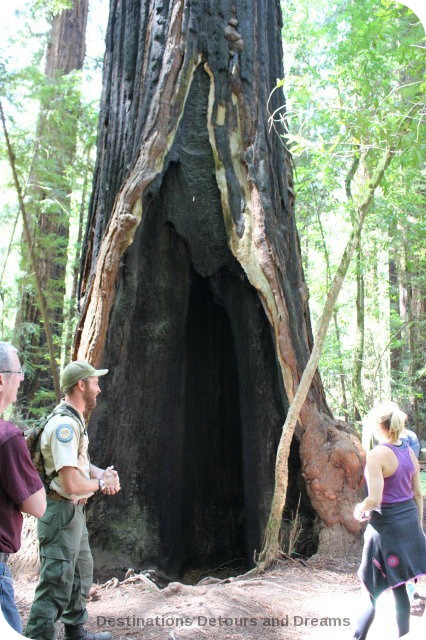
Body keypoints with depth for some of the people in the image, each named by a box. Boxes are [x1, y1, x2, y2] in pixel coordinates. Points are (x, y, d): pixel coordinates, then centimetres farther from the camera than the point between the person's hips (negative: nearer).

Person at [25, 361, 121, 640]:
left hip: (74, 512, 11)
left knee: (82, 573, 22)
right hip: (62, 512, -11)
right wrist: (101, 483, -11)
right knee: (57, 582, -3)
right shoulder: (64, 425, -24)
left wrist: (101, 473, 0)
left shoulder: (75, 420, 9)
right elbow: (72, 484, -29)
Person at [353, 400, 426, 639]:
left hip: (386, 524, -7)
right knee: (399, 586, 17)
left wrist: (360, 509, -3)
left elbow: (374, 499, -23)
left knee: (373, 590, 6)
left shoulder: (377, 454, -18)